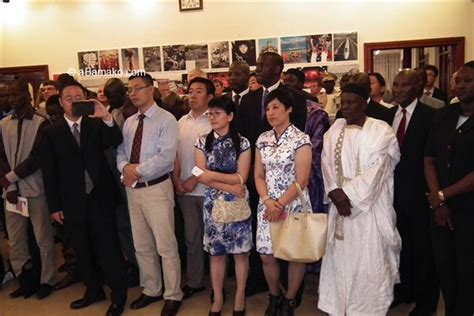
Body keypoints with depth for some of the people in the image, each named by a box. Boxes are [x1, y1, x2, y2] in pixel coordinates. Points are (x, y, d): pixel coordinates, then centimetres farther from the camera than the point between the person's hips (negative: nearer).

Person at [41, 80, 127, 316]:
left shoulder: (97, 124, 0)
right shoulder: (51, 132, 2)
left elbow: (116, 142, -18)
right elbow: (49, 172, 1)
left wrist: (107, 117, -34)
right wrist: (54, 206, -1)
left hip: (100, 197, -2)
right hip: (72, 202, 2)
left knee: (109, 247, 3)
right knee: (83, 250, 16)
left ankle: (118, 295, 17)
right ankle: (93, 290, 34)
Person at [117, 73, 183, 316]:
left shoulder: (166, 119, -9)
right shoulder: (129, 122, 13)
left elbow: (166, 157, -19)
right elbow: (120, 152, 12)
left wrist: (138, 171, -15)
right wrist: (125, 167, -10)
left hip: (156, 188, -7)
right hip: (132, 189, 7)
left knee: (166, 246, 1)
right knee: (141, 246, 16)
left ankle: (172, 296, 17)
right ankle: (151, 290, 33)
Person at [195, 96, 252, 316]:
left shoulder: (242, 143, -5)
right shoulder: (202, 142, 2)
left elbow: (241, 178, -9)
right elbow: (201, 177, -5)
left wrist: (213, 175, -15)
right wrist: (229, 187, -14)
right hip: (213, 203, 2)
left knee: (240, 251, 7)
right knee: (216, 252, 9)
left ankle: (240, 297, 25)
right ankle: (218, 297, 25)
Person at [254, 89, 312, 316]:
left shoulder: (301, 139, -10)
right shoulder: (263, 139, 5)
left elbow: (301, 180, -14)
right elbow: (259, 175, 6)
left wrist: (281, 204, -15)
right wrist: (268, 201, -9)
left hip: (294, 204, -4)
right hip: (267, 205, 4)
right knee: (266, 255, 8)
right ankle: (274, 297, 32)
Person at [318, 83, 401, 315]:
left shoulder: (381, 131, -6)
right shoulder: (334, 130, 8)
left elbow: (375, 171, -12)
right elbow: (327, 164, 3)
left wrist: (348, 195, -13)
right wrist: (336, 193, -11)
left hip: (369, 207, -4)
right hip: (341, 205, 4)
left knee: (368, 261, 2)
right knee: (339, 258, 10)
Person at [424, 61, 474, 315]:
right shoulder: (443, 115, 5)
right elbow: (429, 159, 5)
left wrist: (443, 196, -9)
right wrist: (437, 200, -5)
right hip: (441, 207, 4)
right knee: (444, 267, 13)